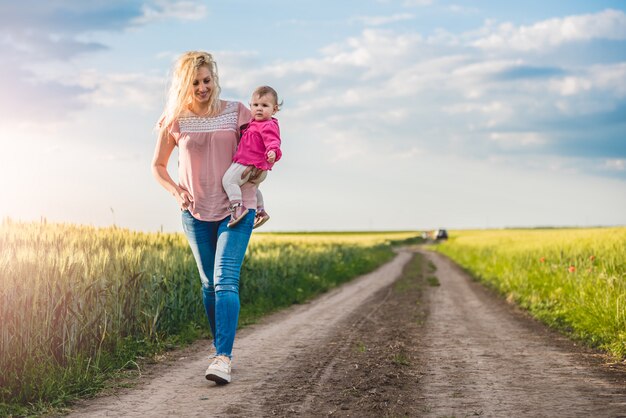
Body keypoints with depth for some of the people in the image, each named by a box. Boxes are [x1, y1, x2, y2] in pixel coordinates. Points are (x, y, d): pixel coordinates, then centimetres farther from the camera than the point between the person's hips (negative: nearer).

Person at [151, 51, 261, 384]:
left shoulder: (236, 113, -3)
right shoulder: (174, 121, -2)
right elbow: (157, 166, 10)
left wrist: (256, 173, -8)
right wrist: (176, 191, -7)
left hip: (235, 209, -2)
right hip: (195, 212, 2)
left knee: (225, 280, -16)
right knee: (209, 283, 11)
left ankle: (223, 358, -22)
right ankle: (219, 347, 27)